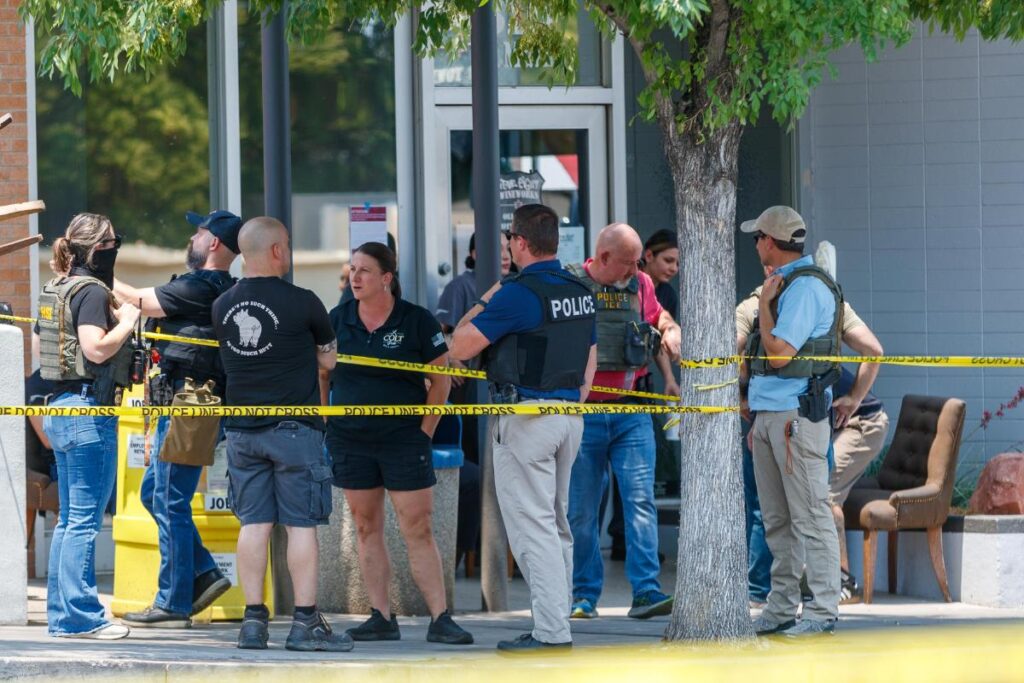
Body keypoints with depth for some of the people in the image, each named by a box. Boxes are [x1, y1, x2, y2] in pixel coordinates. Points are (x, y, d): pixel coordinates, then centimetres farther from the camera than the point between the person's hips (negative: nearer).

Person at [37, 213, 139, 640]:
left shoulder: (61, 288, 14)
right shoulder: (91, 292, -13)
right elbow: (96, 348, -23)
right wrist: (127, 323, -9)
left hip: (61, 410, 10)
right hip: (89, 411, -10)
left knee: (69, 518, 13)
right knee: (85, 518, -7)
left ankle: (61, 613, 16)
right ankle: (80, 616, -7)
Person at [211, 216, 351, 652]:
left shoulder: (223, 306, 4)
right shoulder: (301, 303, -10)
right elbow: (328, 360, 2)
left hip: (242, 429, 5)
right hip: (294, 428, -5)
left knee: (254, 523, 7)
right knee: (301, 524, -1)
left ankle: (253, 619, 6)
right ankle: (305, 623, -2)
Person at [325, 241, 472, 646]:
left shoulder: (416, 321, -5)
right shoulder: (337, 320, 4)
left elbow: (441, 380, 0)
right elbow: (320, 376, 13)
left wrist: (426, 430, -5)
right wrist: (322, 426, 5)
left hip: (404, 440, -4)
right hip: (350, 441, 4)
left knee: (417, 529, -7)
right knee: (366, 529, 6)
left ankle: (440, 619, -7)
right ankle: (381, 619, 11)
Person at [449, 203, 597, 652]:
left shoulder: (517, 294, -16)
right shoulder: (580, 292, 11)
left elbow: (460, 347, -13)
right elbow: (590, 359, 18)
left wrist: (483, 302, 1)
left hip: (525, 418, -8)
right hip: (569, 416, 8)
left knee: (530, 525, -6)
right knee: (557, 524, 14)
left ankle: (551, 630, -10)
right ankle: (557, 624, 16)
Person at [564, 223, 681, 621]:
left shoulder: (641, 286, 8)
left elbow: (657, 328, 24)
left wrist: (668, 378, 15)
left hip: (632, 413, 3)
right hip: (583, 412, -3)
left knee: (640, 500, -8)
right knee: (582, 510, 3)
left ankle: (646, 592, -12)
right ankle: (584, 596, 12)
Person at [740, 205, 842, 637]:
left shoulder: (806, 287, -12)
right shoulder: (785, 285, 18)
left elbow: (780, 354, -19)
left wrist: (763, 303, -9)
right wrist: (759, 419, 22)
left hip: (796, 415, -10)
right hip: (770, 414, 10)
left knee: (809, 515, -9)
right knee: (776, 520, 12)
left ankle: (824, 610, -8)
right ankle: (781, 609, 16)